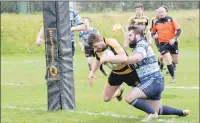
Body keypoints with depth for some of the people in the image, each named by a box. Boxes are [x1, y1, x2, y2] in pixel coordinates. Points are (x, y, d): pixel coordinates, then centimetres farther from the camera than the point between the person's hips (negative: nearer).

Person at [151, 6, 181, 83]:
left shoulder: (171, 20, -4)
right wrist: (154, 36, -10)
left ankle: (173, 67, 47)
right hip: (163, 44, 0)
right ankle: (173, 77, 0)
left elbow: (178, 30, -7)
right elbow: (153, 32, 13)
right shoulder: (157, 23, 2)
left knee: (176, 61, 12)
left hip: (172, 43, 0)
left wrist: (174, 39, -19)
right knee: (168, 61, -14)